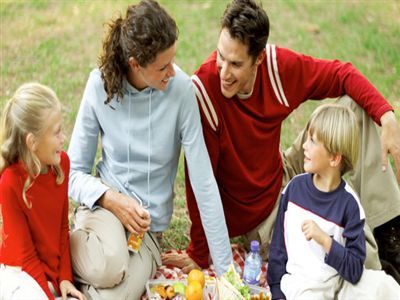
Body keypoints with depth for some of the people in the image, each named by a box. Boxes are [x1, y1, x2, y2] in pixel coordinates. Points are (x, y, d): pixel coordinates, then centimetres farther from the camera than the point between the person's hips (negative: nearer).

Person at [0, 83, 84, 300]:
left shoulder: (61, 163, -7)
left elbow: (62, 225, 3)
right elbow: (26, 255, -17)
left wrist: (65, 277, -2)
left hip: (55, 270, 5)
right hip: (21, 272, -5)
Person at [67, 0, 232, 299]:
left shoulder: (181, 90, -17)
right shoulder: (101, 84, -12)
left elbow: (204, 183, -15)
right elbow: (75, 172, -3)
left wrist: (225, 269, -14)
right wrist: (112, 198, -23)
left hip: (149, 223, 0)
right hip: (106, 200, 1)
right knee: (108, 268, -32)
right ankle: (69, 249, -1)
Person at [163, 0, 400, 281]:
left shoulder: (277, 64, -16)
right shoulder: (203, 91, -30)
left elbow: (340, 74, -2)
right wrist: (199, 255, -16)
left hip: (284, 176, 6)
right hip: (257, 216, -6)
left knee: (354, 105, -3)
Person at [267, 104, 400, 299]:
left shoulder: (349, 203, -9)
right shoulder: (295, 186, -2)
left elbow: (355, 270, -12)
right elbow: (278, 245, 6)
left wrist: (324, 239, -25)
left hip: (339, 280, 0)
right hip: (300, 282, 0)